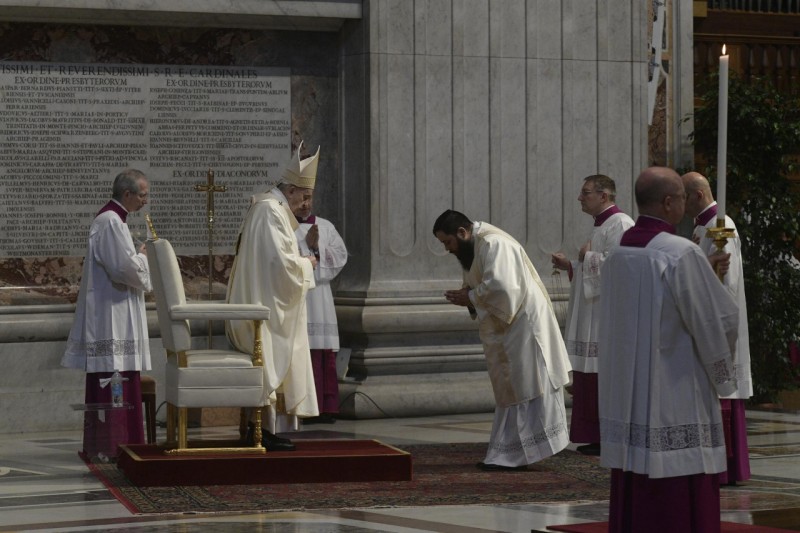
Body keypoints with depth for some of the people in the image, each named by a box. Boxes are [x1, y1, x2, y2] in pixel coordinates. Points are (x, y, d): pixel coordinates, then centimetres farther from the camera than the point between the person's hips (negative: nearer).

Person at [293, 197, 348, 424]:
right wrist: (307, 244, -12)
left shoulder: (325, 227, 15)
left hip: (320, 296, 4)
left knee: (325, 354, 1)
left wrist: (318, 247, -8)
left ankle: (326, 408, 5)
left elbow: (340, 255, 5)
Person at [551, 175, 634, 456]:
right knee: (592, 379, 9)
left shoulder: (620, 224, -12)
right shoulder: (602, 226, 20)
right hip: (594, 317, 10)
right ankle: (598, 437, 12)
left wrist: (588, 256, -11)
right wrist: (570, 266, 13)